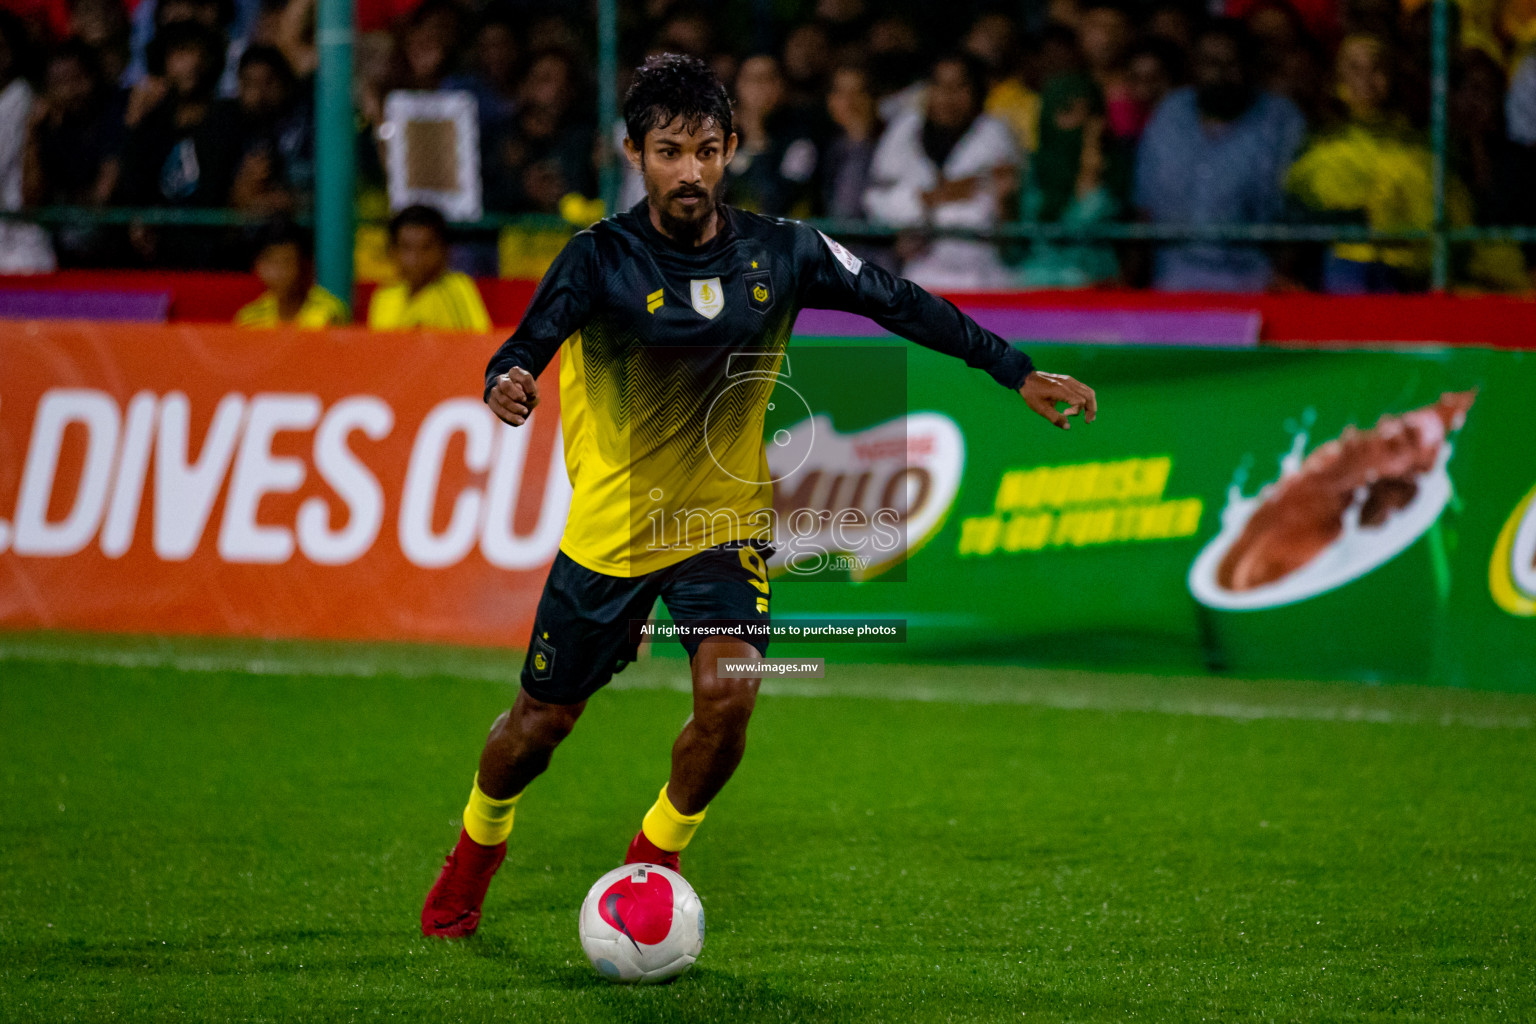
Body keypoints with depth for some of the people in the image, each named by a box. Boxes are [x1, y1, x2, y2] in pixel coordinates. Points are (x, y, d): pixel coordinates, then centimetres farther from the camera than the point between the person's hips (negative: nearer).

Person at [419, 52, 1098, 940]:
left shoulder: (780, 252, -7)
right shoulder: (600, 259, -15)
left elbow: (899, 302, 2)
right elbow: (524, 353, -20)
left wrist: (1018, 371, 0)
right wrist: (507, 388, -45)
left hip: (725, 524, 1)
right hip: (610, 527, -1)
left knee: (729, 696, -21)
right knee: (542, 722, 8)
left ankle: (653, 865, 5)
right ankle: (480, 842, 41)